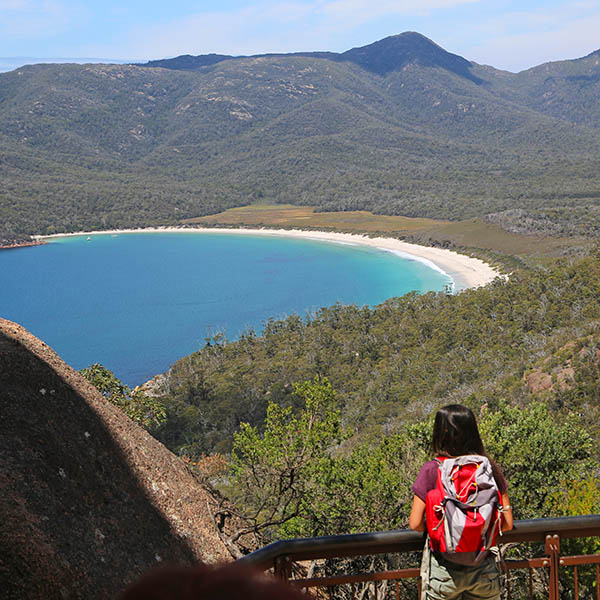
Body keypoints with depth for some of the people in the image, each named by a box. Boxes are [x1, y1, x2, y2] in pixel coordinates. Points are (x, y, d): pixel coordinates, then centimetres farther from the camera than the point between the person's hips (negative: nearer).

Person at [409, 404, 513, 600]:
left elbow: (415, 523, -10)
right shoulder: (490, 468, -3)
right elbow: (507, 523, 1)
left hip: (444, 568, -2)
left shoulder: (431, 470, -11)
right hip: (484, 568, 3)